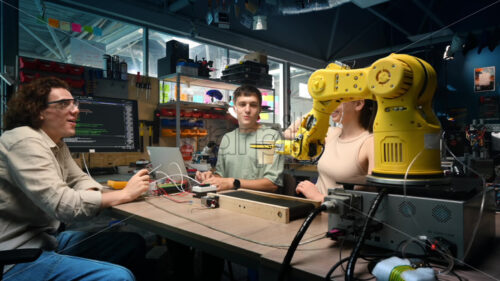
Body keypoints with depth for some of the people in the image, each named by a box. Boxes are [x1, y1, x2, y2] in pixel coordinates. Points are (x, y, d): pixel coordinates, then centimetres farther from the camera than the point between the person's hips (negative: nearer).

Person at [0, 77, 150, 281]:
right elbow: (62, 205, -28)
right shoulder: (25, 141, -20)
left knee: (134, 244, 5)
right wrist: (125, 194, -20)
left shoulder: (57, 144, 10)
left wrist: (90, 195, -8)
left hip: (48, 238, 10)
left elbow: (80, 180, 17)